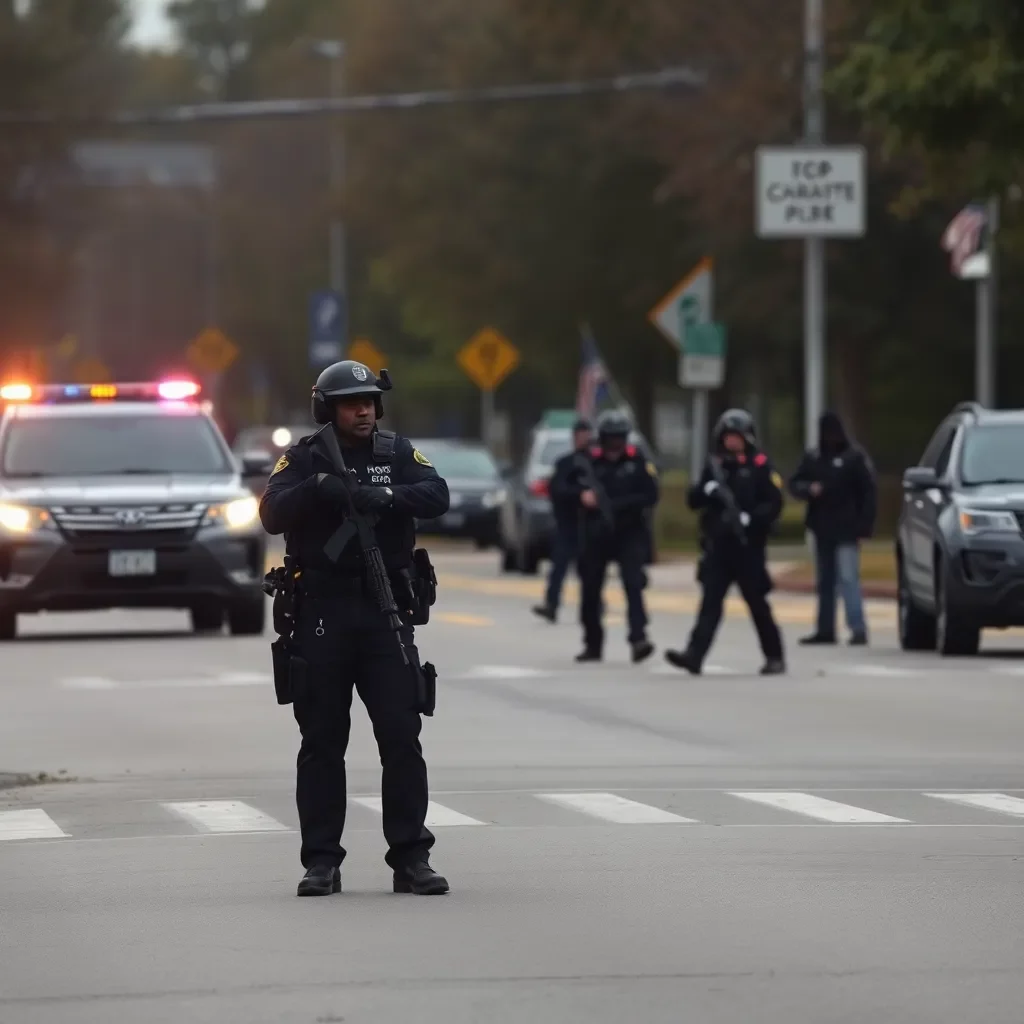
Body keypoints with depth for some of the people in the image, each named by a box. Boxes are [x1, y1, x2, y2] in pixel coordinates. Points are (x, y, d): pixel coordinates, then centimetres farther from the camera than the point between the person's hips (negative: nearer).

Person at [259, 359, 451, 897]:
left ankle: (410, 857, 1)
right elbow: (272, 513, -10)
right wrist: (317, 489, -27)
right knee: (322, 743, 4)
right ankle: (321, 862, 8)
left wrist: (384, 497, -26)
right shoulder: (304, 458, 4)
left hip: (385, 612, 1)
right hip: (321, 614, -1)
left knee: (402, 737, -3)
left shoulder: (398, 453, 7)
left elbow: (436, 495, -9)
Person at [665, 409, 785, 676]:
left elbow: (774, 504, -7)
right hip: (717, 546, 4)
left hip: (747, 546, -4)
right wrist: (706, 490, -9)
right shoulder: (714, 465, 12)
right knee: (710, 602, -6)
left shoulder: (759, 466, -1)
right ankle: (694, 656, -17)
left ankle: (775, 656, 18)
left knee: (757, 603, 4)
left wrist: (750, 518, -21)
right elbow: (693, 501, 12)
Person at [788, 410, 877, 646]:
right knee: (825, 581, 12)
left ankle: (858, 629, -17)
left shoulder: (855, 457, -4)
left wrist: (863, 526, -13)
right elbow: (794, 484, 12)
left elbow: (869, 492, -6)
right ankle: (825, 629, 19)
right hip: (822, 529, 6)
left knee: (848, 578, -14)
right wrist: (809, 489, -11)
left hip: (846, 530, -6)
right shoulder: (812, 458, 11)